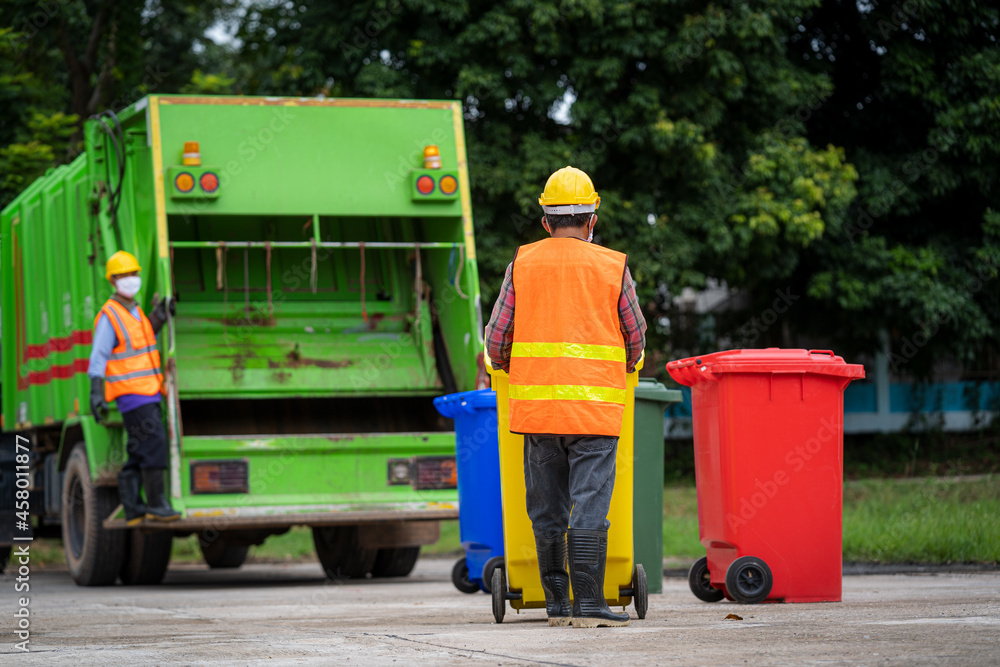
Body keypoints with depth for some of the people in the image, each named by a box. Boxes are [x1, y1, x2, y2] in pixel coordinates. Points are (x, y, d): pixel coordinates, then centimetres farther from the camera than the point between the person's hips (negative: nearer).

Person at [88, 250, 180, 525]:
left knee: (138, 454, 8)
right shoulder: (108, 316, -9)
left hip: (148, 393, 9)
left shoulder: (135, 311, 17)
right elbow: (98, 357, -13)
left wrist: (159, 316, 17)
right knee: (154, 444, -15)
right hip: (131, 393, -9)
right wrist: (96, 392, -21)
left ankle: (132, 510, 9)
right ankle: (156, 504, -12)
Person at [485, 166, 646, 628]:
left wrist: (508, 368, 27)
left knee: (547, 510, 9)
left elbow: (497, 337, 7)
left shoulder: (522, 264, 6)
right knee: (589, 508, -4)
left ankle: (557, 604, 12)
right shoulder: (613, 267, 2)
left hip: (536, 405, 2)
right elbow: (635, 336, 12)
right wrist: (624, 366, 33)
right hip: (594, 405, -2)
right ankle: (588, 604, -10)